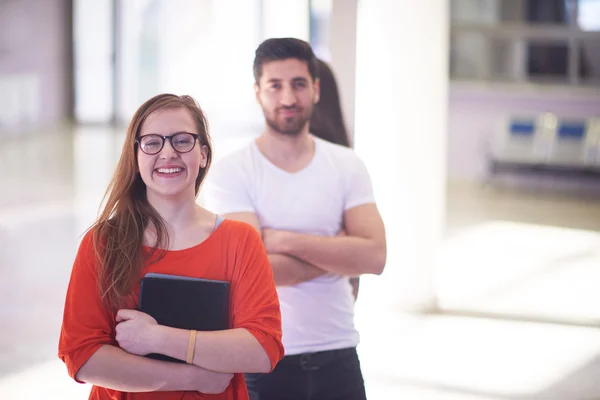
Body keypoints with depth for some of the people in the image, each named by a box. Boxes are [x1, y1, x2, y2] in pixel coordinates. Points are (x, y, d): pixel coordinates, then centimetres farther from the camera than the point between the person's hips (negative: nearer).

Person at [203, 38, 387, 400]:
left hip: (336, 357, 3)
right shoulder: (230, 173, -7)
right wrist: (337, 253, -11)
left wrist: (285, 240, -16)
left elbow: (374, 256, -10)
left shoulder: (347, 166, 3)